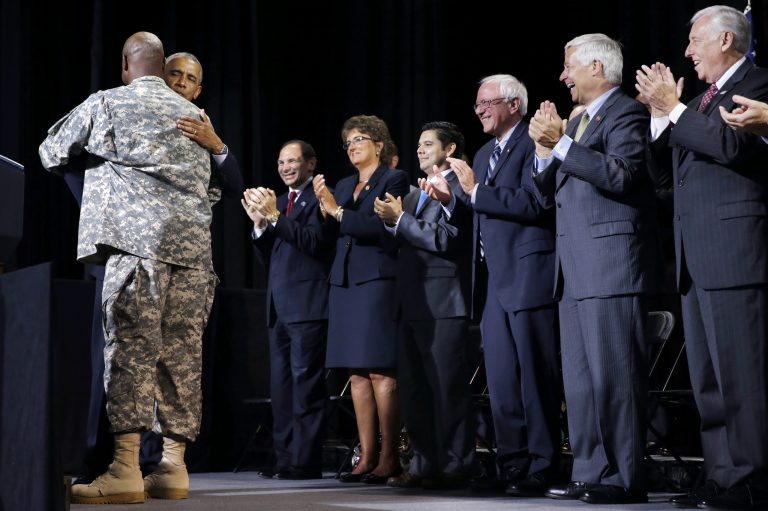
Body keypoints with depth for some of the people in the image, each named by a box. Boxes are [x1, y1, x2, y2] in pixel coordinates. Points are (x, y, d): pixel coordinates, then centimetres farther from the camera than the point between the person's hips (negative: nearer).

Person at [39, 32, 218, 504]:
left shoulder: (107, 103, 11)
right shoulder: (193, 115, 23)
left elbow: (52, 153, 22)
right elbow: (217, 182, 27)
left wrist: (87, 163, 41)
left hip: (138, 239, -5)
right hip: (194, 242, 5)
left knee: (131, 347, -11)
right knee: (181, 354, 4)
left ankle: (126, 470, -19)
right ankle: (174, 468, 5)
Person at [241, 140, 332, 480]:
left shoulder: (319, 197, -4)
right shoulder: (278, 202, 20)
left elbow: (315, 241, -18)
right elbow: (267, 259, 18)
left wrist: (274, 216, -18)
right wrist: (259, 223, 2)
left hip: (307, 304, -9)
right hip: (279, 306, 9)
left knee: (305, 384, -9)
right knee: (281, 387, 10)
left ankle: (304, 461, -9)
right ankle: (284, 458, 15)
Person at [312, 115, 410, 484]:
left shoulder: (394, 180, 1)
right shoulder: (343, 186, 21)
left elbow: (385, 229, -12)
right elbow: (332, 237, 16)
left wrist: (338, 211, -12)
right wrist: (324, 208, 0)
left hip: (377, 282, -7)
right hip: (344, 282, 7)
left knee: (380, 371, -10)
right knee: (357, 373, 3)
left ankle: (389, 457, -8)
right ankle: (366, 456, 3)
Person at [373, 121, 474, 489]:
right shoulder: (415, 194, 22)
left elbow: (444, 239, -16)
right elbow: (406, 244, 17)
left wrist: (400, 220, -13)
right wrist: (394, 219, -1)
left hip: (442, 305, -9)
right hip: (412, 305, 9)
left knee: (447, 389, -5)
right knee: (412, 389, 10)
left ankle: (453, 467, -1)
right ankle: (423, 464, 15)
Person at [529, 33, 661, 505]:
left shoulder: (627, 113, -4)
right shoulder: (576, 123, 22)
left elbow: (621, 174, -20)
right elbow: (549, 195, 19)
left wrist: (562, 144, -18)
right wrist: (545, 149, 4)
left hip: (611, 265, -9)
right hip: (576, 271, 9)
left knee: (615, 373, -9)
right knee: (580, 377, 9)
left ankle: (627, 479, -6)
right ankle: (591, 473, 14)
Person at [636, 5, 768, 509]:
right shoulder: (700, 100, 22)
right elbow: (668, 160, 20)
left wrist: (674, 108, -13)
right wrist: (661, 111, 7)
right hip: (697, 258, 9)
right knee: (709, 376, 10)